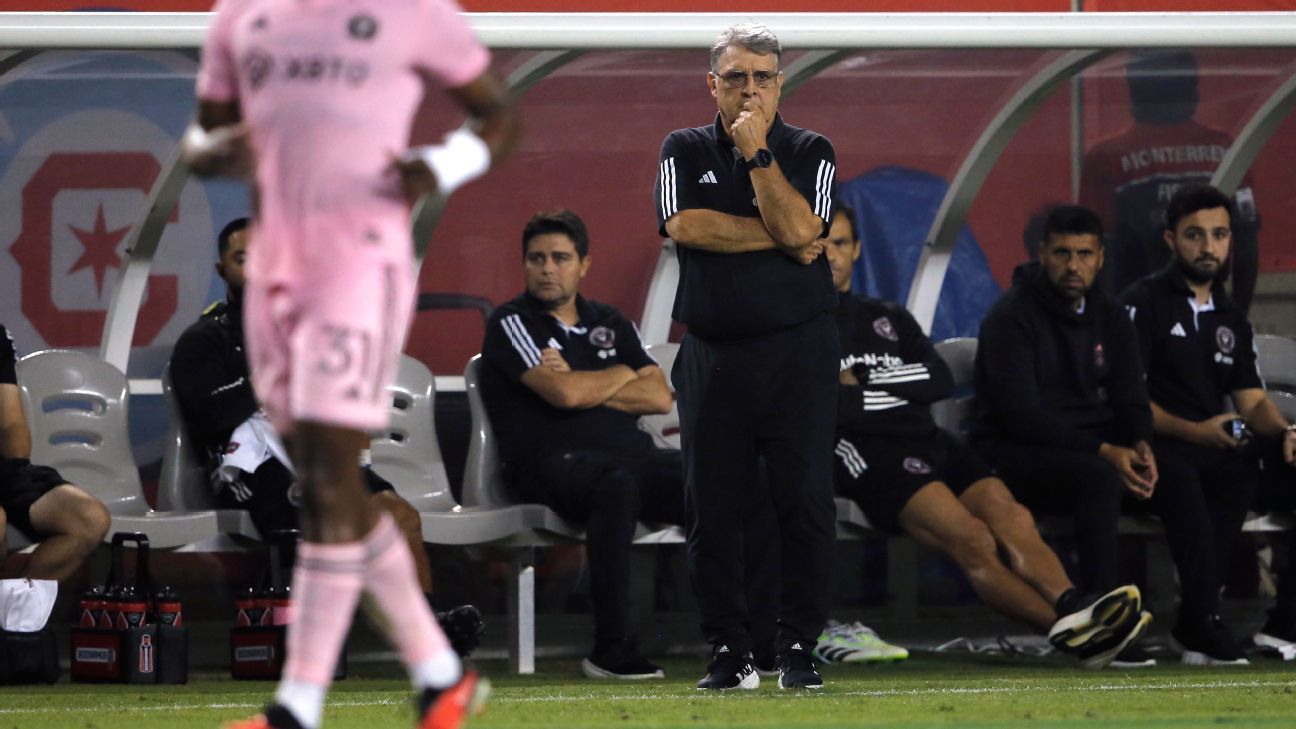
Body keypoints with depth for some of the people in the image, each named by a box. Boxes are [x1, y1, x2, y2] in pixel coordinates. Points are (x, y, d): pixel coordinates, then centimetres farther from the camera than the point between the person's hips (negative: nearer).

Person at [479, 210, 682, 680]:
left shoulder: (610, 324, 23)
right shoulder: (511, 324, 6)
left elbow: (659, 398, 10)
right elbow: (564, 393, -10)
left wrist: (587, 388, -2)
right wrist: (622, 374, 8)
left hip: (632, 453, 6)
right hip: (552, 461, -6)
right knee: (618, 482, -41)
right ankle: (611, 649, -40)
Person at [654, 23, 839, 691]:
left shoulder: (810, 153, 6)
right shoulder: (684, 152, 10)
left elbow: (799, 229, -12)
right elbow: (685, 225, -9)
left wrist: (757, 153, -11)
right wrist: (778, 237, -8)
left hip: (797, 354, -1)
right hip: (712, 354, 1)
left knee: (806, 503, -5)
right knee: (712, 509, 1)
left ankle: (799, 648, 1)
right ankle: (729, 652, 7)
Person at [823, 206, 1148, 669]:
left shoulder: (889, 319, 30)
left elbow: (940, 381, 13)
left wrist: (866, 381, 1)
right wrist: (903, 391, -2)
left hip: (930, 444, 6)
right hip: (868, 455, -6)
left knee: (1010, 516, -26)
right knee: (970, 536, -31)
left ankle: (1072, 610, -47)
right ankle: (1065, 628, -47)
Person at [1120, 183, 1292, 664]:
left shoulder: (1231, 320, 22)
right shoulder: (1142, 304, 0)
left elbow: (1253, 401, 16)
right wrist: (1195, 431, -21)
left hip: (1216, 448, 7)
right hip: (1155, 448, -7)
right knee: (1181, 475, -39)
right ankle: (1204, 623, -41)